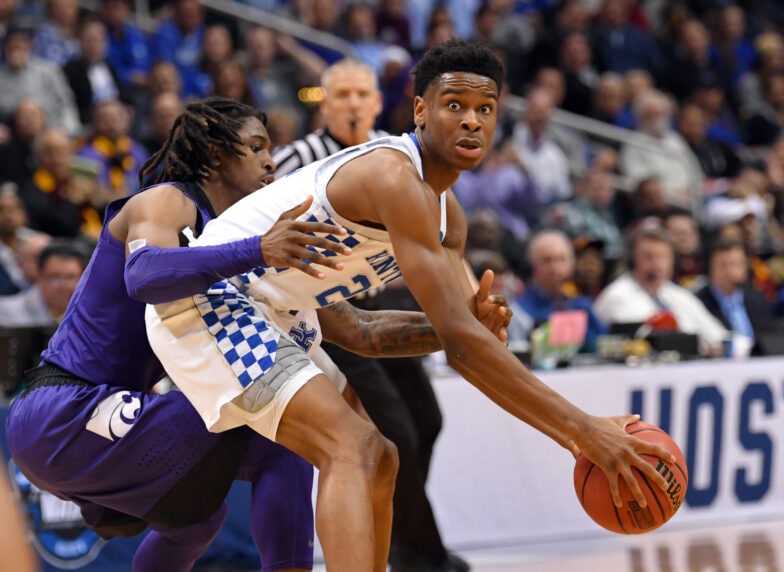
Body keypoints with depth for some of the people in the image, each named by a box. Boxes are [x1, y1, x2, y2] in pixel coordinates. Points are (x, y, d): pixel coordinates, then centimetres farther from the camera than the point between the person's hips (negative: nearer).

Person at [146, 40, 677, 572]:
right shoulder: (394, 177, -26)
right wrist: (582, 429, -32)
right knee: (354, 447, -25)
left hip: (269, 316, 11)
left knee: (377, 462, 15)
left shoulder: (447, 213, 6)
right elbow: (458, 338, -31)